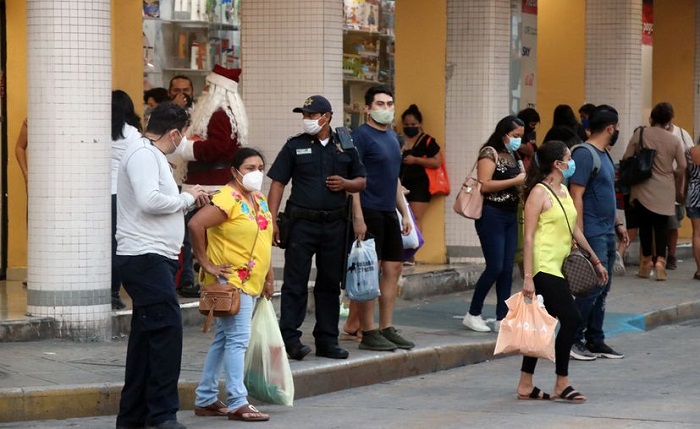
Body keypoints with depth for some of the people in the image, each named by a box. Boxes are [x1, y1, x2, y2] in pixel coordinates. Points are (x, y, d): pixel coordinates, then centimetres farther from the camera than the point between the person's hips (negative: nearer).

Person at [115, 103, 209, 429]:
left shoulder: (151, 154, 20)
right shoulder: (143, 154, -11)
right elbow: (150, 201, -23)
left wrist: (189, 197, 17)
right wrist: (186, 198, -10)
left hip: (154, 258, 11)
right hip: (145, 257, -11)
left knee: (148, 334, 12)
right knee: (167, 329, -15)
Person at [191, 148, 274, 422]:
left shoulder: (259, 199, 12)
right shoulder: (228, 199, -17)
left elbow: (263, 241, 22)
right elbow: (195, 225, -27)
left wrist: (269, 278, 18)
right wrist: (206, 263, -21)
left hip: (249, 283, 9)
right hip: (229, 282, -9)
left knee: (224, 340, 13)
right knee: (237, 339, -10)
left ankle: (205, 400, 21)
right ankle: (237, 404, -7)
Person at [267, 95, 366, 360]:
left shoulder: (345, 147, 10)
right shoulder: (295, 146, 4)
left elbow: (361, 181, 17)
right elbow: (278, 183, 1)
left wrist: (346, 184, -6)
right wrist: (272, 220, -8)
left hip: (335, 223, 3)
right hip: (302, 222, -3)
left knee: (330, 284, 9)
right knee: (295, 283, -4)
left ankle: (327, 339, 16)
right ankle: (290, 338, -2)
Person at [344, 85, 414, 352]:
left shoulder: (392, 137, 16)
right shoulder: (361, 135, -9)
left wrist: (404, 213, 20)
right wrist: (358, 217, -20)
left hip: (388, 212, 9)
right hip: (369, 211, -9)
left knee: (393, 267, 9)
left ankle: (387, 328, 17)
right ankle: (368, 333, -2)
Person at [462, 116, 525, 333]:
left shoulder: (512, 155, 15)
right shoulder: (489, 153, -9)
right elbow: (484, 185, -20)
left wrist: (526, 180, 5)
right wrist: (516, 180, -19)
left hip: (510, 216, 8)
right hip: (492, 215, -8)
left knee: (507, 269, 4)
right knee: (495, 267, -9)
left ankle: (502, 318, 8)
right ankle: (473, 314, 4)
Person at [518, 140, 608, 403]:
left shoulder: (564, 191, 15)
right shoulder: (539, 193, -11)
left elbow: (574, 229, 22)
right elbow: (529, 237, -14)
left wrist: (595, 261, 23)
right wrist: (528, 277, -19)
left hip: (557, 269, 9)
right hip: (543, 268, -9)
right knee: (571, 319, -12)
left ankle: (525, 386, 16)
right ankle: (562, 384, -3)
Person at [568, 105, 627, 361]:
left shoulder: (604, 155, 17)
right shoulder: (585, 154, -13)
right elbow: (576, 196, -18)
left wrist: (617, 224, 22)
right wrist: (578, 235, -21)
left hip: (607, 234, 10)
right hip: (593, 234, -10)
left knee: (602, 290, 11)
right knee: (593, 287, -10)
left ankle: (595, 341, 16)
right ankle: (573, 340, -4)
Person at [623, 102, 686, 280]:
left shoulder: (640, 134, -3)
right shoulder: (674, 141, -1)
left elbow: (626, 159, -1)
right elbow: (682, 168, 0)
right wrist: (679, 190, 15)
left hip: (643, 189, 0)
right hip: (665, 192, 0)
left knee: (645, 224, 10)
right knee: (661, 226, 4)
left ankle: (646, 261, 13)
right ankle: (660, 261, -10)